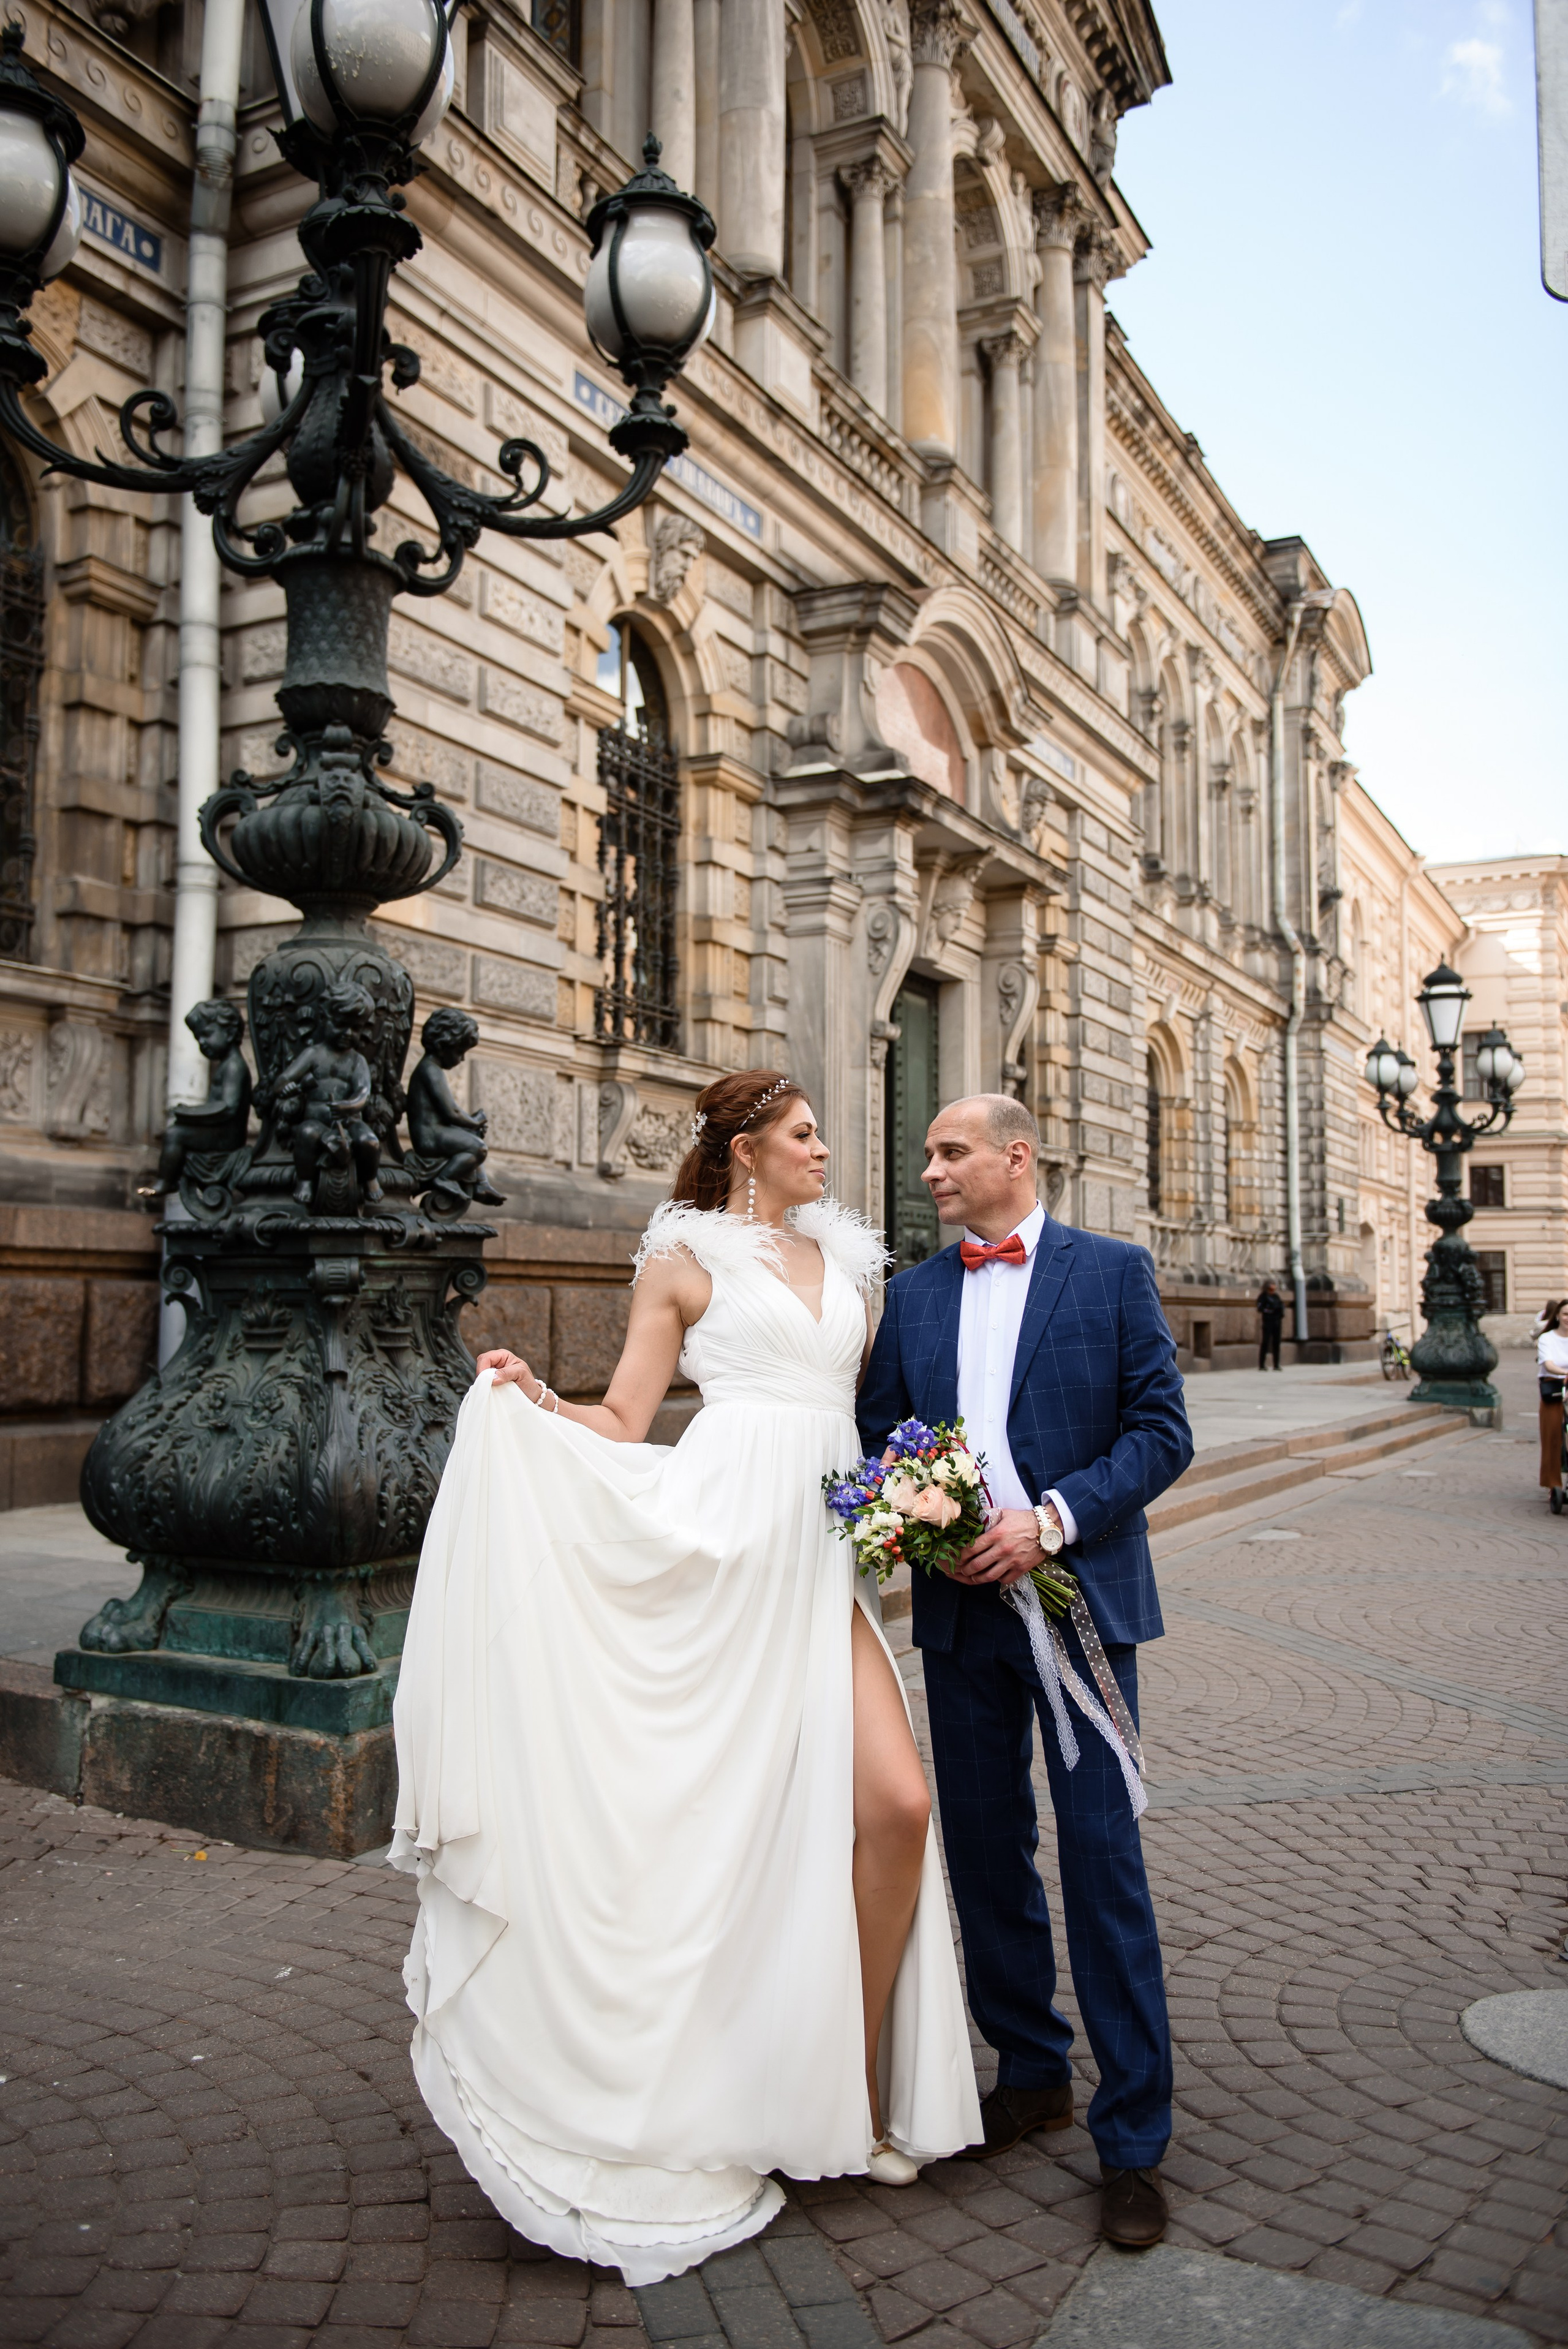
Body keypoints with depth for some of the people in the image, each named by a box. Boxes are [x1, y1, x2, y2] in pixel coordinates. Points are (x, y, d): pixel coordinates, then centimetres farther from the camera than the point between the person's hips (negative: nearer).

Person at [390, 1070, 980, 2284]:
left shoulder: (845, 1259, 18)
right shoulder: (685, 1258, 4)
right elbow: (623, 1425, 2)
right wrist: (538, 1402, -14)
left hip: (822, 1556, 5)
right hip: (720, 1542, -5)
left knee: (897, 1805, -6)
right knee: (718, 1815, 1)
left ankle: (854, 2085, 14)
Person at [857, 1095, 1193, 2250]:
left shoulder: (1113, 1271, -2)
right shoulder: (913, 1295, 10)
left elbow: (1162, 1430, -6)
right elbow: (878, 1440, 12)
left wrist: (1052, 1517, -17)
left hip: (1077, 1593, -4)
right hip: (962, 1603, 5)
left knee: (1103, 1857, -2)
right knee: (985, 1850, 13)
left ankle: (1134, 2136, 12)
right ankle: (1032, 2071, 33)